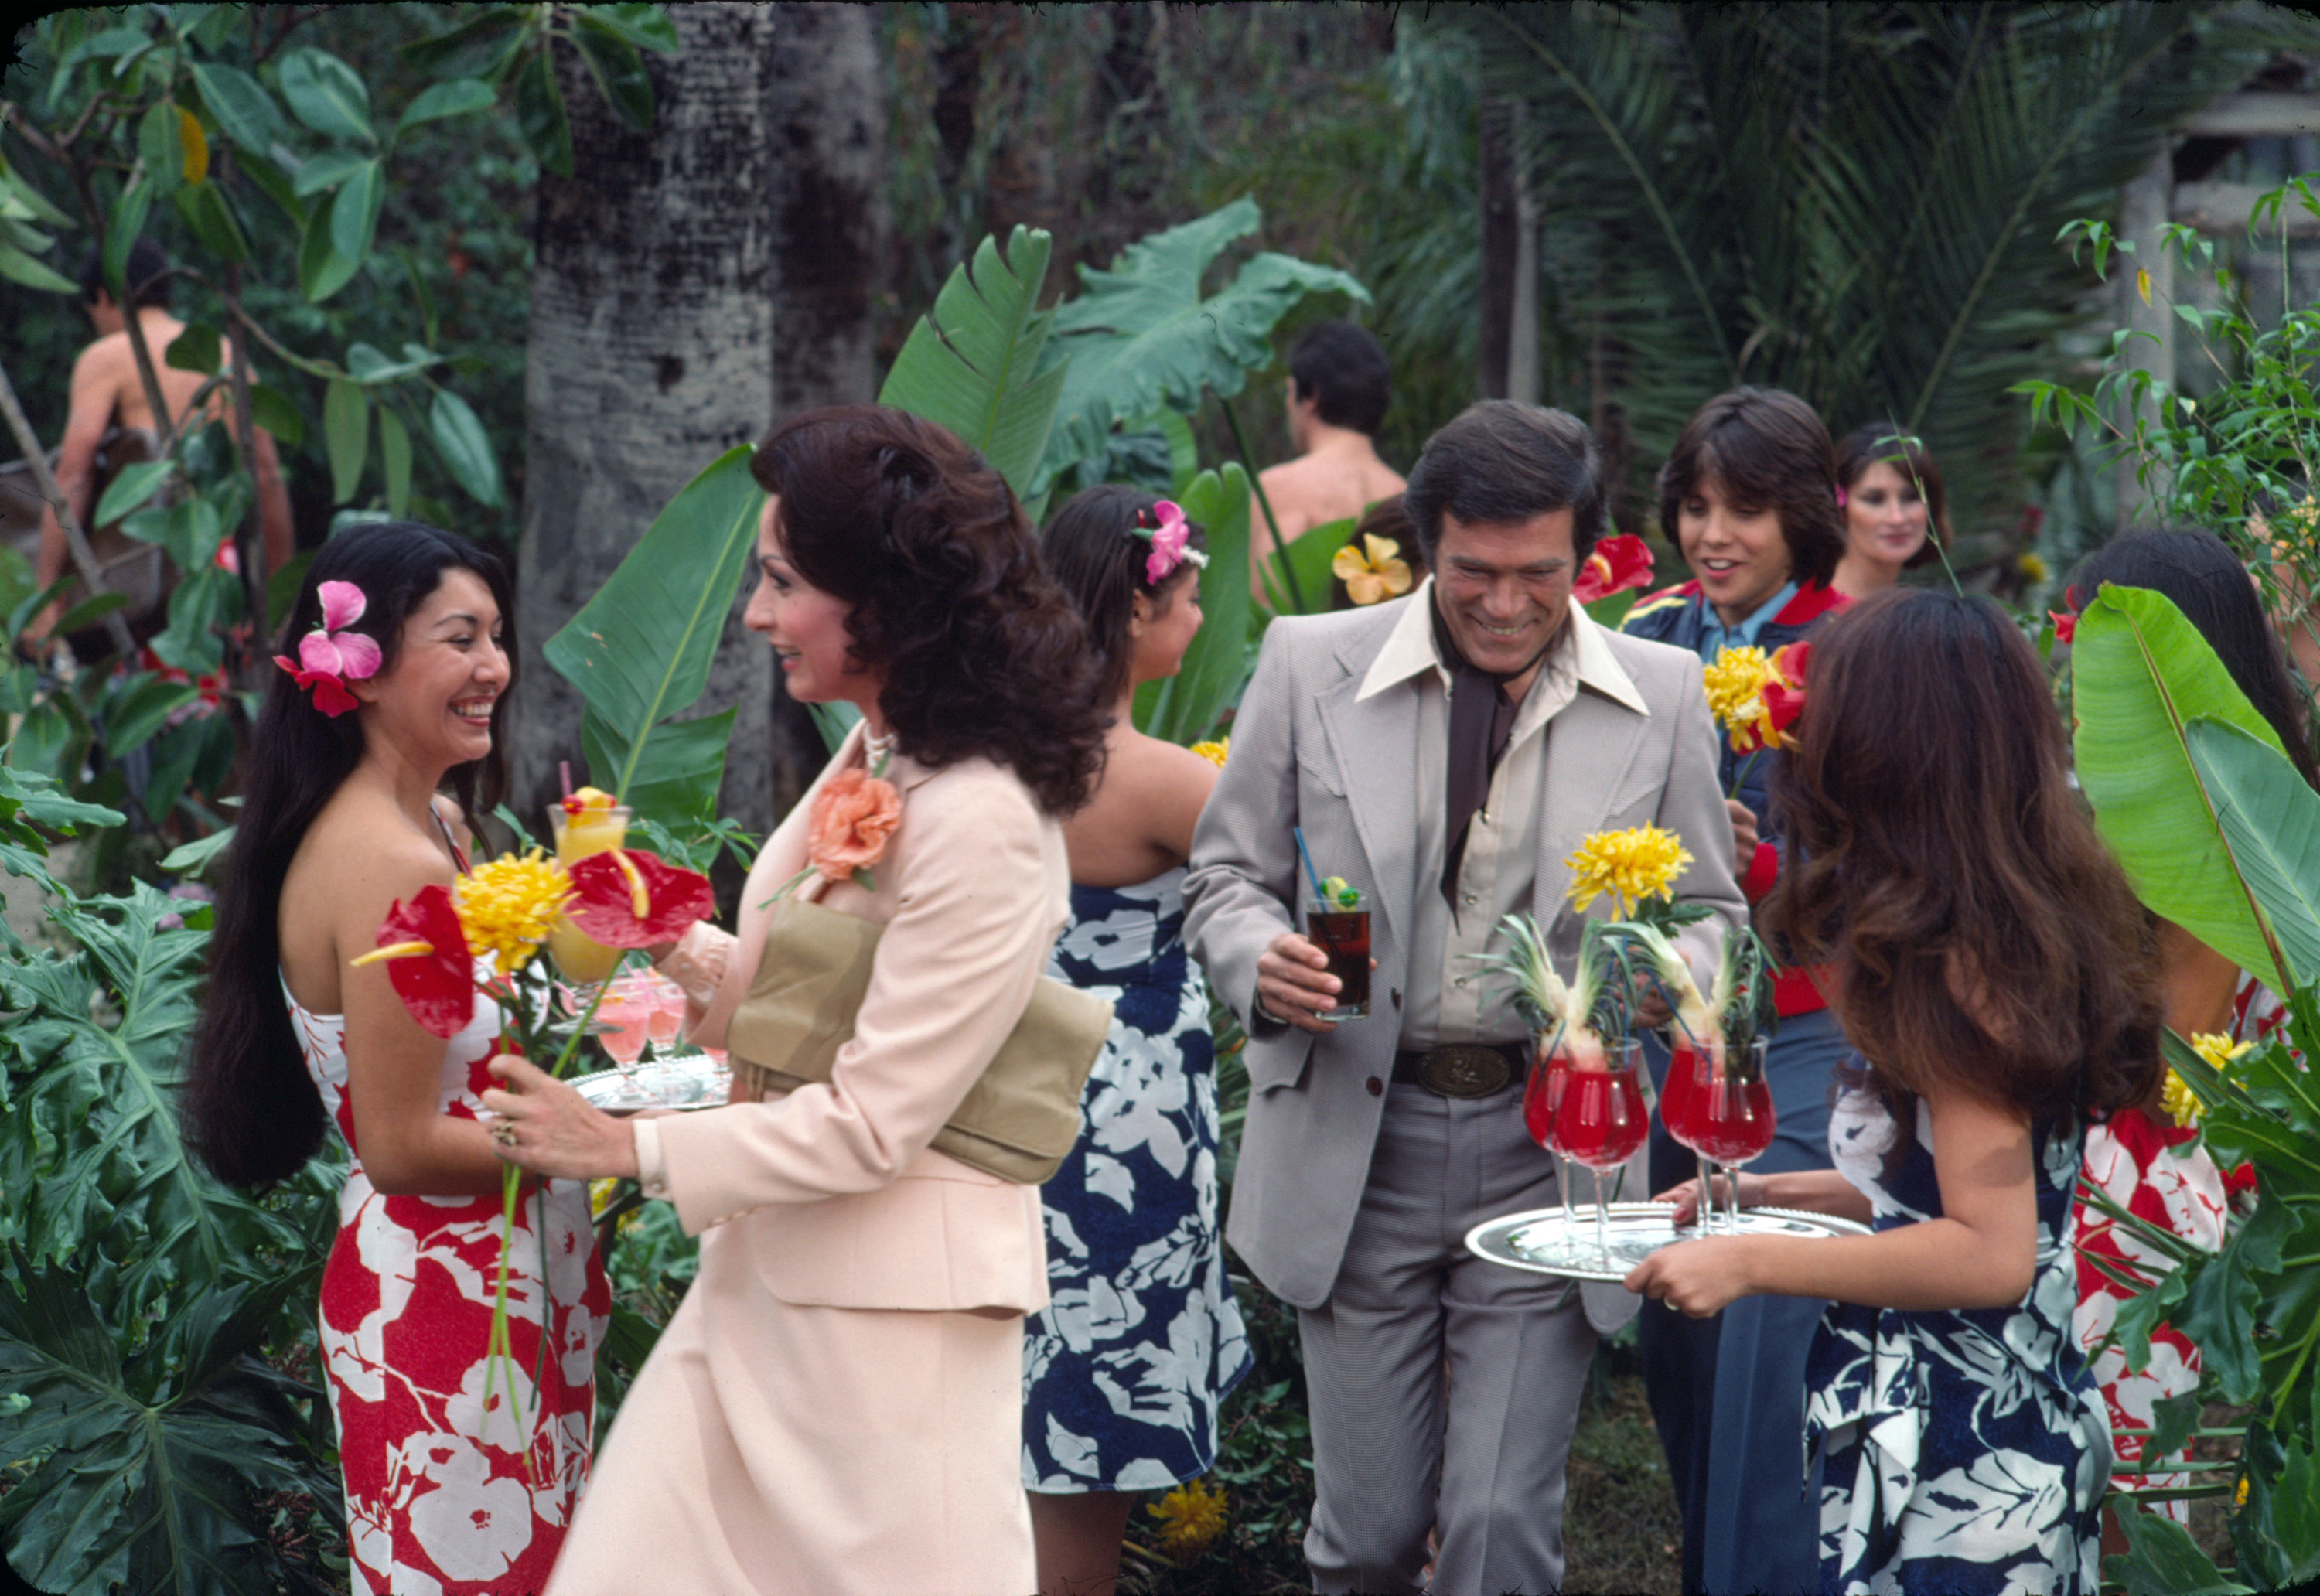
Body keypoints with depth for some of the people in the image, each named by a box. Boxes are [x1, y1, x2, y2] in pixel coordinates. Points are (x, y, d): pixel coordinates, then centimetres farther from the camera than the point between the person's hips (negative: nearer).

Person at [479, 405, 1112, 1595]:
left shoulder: (982, 824, -21)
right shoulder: (872, 760, 6)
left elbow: (871, 1124, -19)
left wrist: (629, 1149, -12)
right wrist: (679, 949, 3)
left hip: (891, 1306, -8)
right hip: (769, 1268, 8)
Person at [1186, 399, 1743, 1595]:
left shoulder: (1661, 697, 2)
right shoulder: (1312, 664, 1)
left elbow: (1710, 912, 10)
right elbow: (1225, 879, 7)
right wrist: (1264, 963, -16)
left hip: (1549, 1151, 0)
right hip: (1357, 1146, 1)